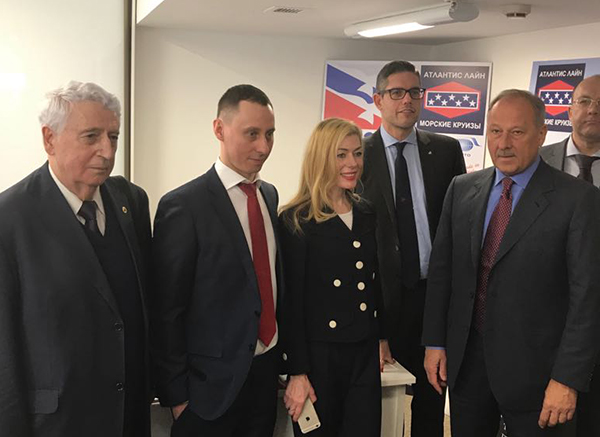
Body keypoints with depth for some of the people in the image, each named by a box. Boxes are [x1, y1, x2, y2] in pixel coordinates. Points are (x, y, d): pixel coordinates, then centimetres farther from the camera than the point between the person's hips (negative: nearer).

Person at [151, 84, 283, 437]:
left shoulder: (269, 194, 6)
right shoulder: (183, 206, -15)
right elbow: (167, 310, -12)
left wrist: (279, 354, 12)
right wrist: (176, 393, -9)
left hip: (267, 370, 6)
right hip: (212, 382, -6)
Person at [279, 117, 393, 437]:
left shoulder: (367, 215, 7)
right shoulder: (296, 221, -11)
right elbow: (292, 301, -12)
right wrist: (298, 372, -13)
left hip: (366, 354, 5)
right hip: (320, 354, -5)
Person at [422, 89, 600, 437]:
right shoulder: (461, 189, 5)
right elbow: (441, 268, 8)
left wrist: (569, 379, -15)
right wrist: (435, 342, 5)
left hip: (533, 368, -4)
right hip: (465, 359, 4)